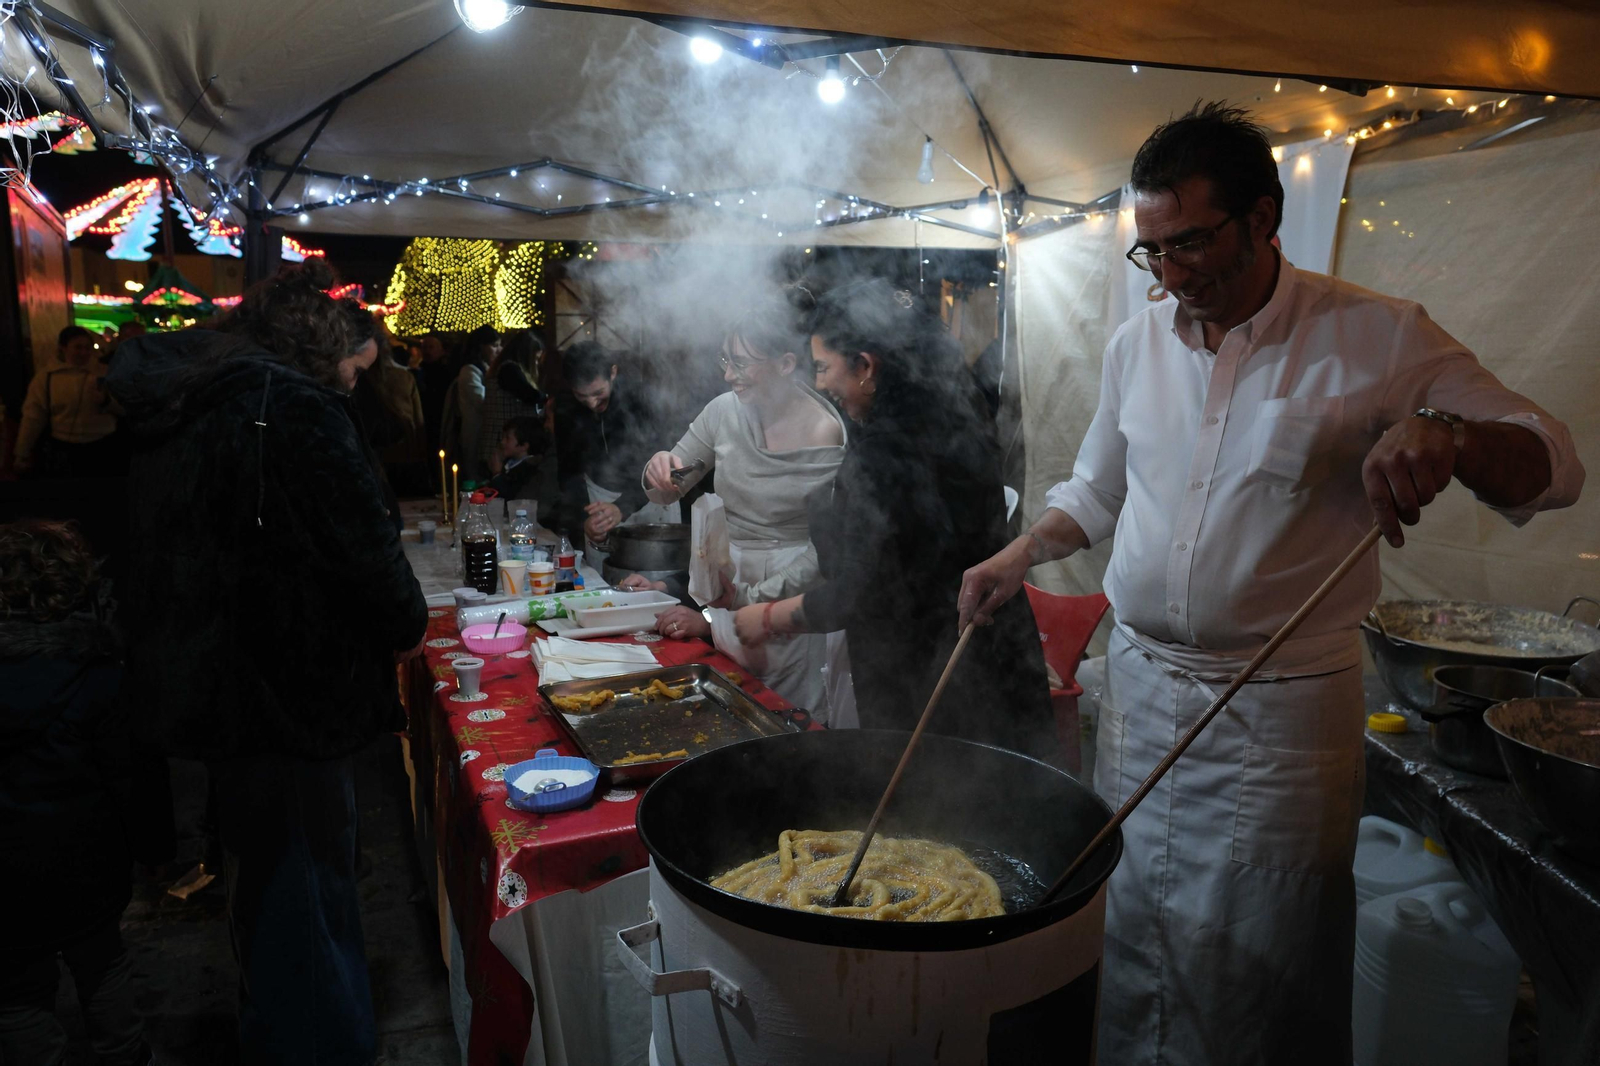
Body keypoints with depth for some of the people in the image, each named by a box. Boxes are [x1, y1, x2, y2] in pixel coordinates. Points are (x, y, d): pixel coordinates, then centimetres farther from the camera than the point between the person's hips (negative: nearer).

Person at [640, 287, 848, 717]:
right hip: (724, 581, 5)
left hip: (790, 597, -4)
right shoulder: (725, 411, -3)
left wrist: (747, 599, -15)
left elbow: (823, 552, -15)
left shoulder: (827, 437, -17)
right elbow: (666, 494, 9)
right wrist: (658, 471, -14)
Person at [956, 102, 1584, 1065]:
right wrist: (1021, 556, 1)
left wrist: (1447, 435, -30)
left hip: (1281, 715, -4)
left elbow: (1553, 464, -9)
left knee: (1260, 977, 9)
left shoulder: (1375, 338, -9)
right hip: (1139, 686, 4)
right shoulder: (1138, 345, 4)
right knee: (1129, 954, 18)